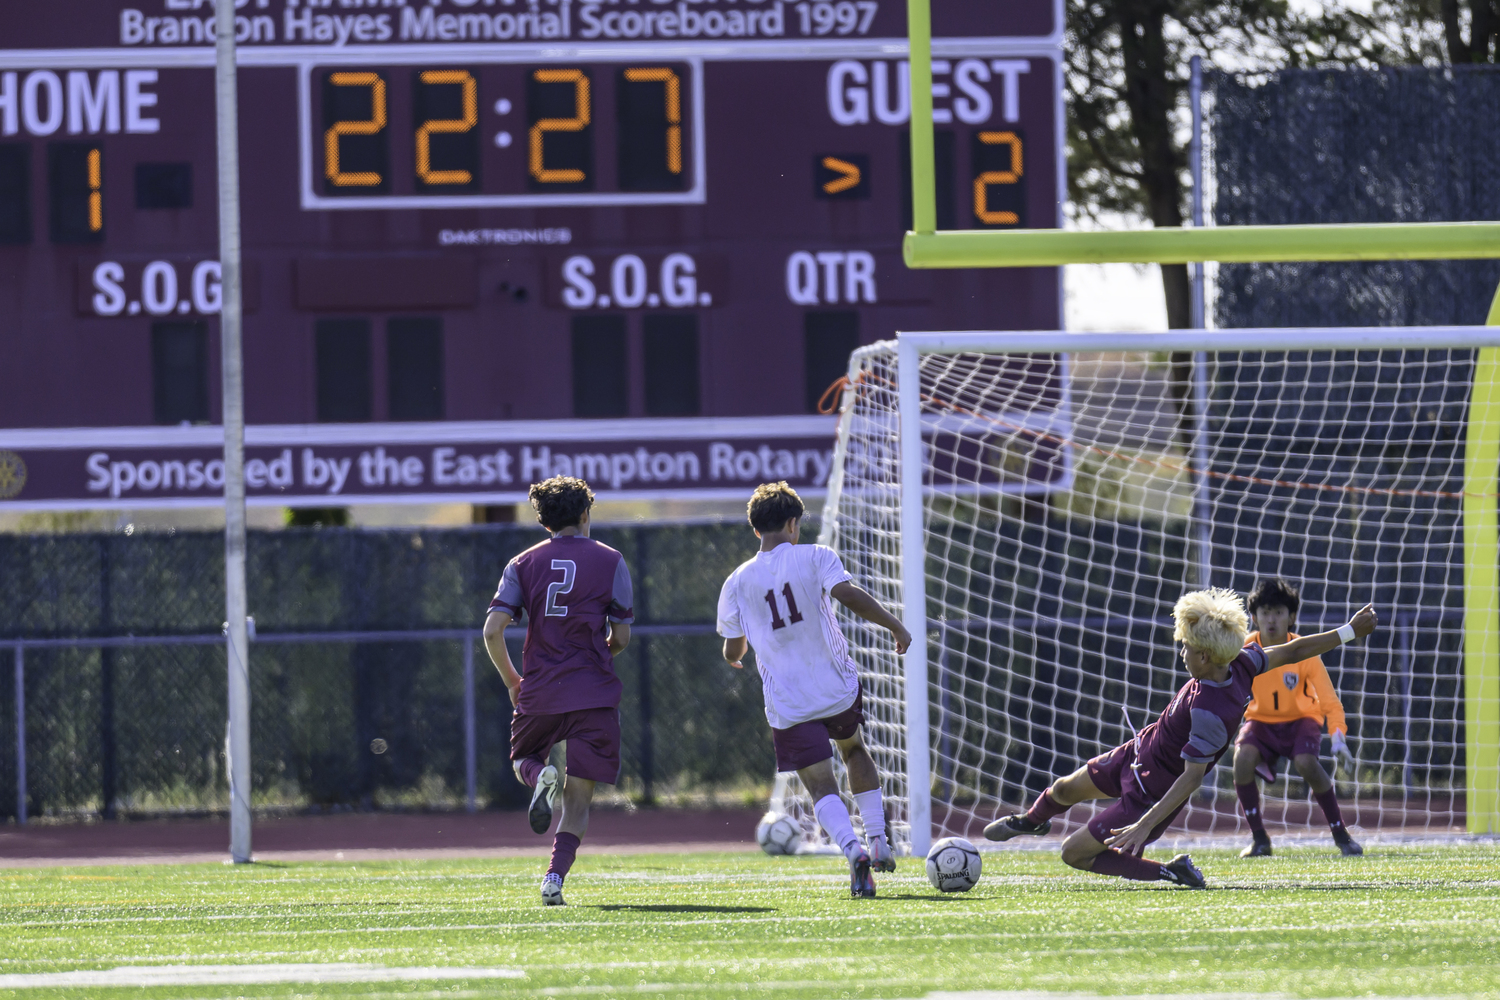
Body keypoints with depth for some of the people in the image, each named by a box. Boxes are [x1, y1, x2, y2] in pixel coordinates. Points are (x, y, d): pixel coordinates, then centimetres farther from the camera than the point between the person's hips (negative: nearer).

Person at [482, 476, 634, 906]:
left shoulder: (523, 564, 4)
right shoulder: (610, 561, 1)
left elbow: (492, 631, -4)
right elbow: (621, 637, 2)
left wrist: (512, 680, 11)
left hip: (538, 692, 1)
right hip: (594, 693, -1)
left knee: (523, 758, 27)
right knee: (578, 798, 4)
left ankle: (540, 777, -9)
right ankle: (555, 878, -13)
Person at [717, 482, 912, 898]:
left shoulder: (736, 583, 4)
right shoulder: (814, 557, -3)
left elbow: (733, 650, 10)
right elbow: (847, 594, -20)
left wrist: (734, 654, 34)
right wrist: (895, 626, -11)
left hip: (789, 707, 0)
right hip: (839, 691, 0)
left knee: (822, 787, 0)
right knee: (854, 750, 29)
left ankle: (854, 850, -27)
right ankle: (879, 840, 20)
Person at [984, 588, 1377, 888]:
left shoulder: (1208, 711, -40)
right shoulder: (1240, 664, -18)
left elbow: (1192, 777, -37)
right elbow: (1290, 652, -7)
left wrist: (1145, 826, -39)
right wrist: (1349, 632, 5)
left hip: (1152, 794, -9)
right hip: (1140, 751, 9)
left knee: (1075, 853, -2)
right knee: (1066, 789, 28)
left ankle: (1170, 873, 3)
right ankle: (1031, 821, 62)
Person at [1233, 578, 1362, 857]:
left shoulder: (1304, 652, -18)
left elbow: (1330, 701, -18)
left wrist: (1339, 739, -32)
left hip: (1300, 719, -2)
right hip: (1261, 720, 2)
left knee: (1306, 762, -32)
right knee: (1242, 758, -30)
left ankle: (1341, 836, -14)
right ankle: (1259, 840, -15)